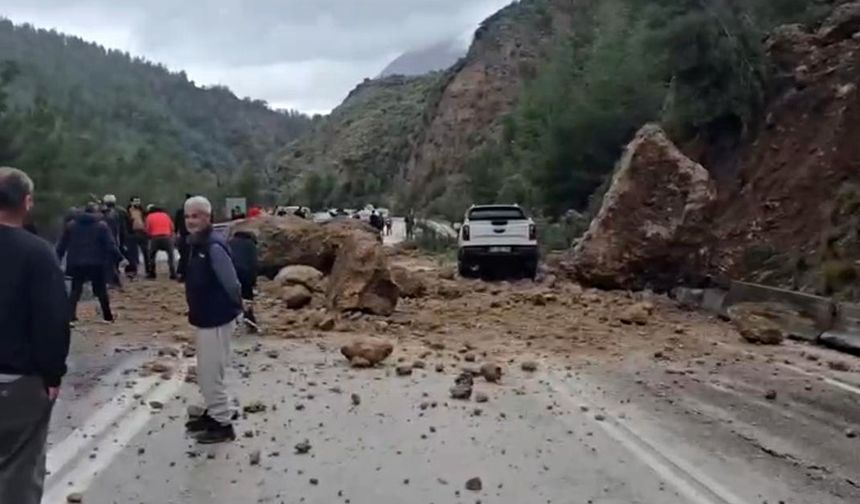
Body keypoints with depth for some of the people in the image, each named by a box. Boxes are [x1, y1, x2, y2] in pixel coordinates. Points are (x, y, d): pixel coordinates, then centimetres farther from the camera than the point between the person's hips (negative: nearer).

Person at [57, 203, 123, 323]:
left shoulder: (71, 225, 9)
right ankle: (108, 316, 17)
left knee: (75, 291, 9)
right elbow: (111, 246, -10)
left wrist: (57, 260, 13)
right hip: (96, 264, -2)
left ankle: (70, 315, -3)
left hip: (76, 264, 2)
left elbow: (61, 246, 8)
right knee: (101, 291, 10)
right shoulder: (102, 226, -2)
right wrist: (120, 258, -8)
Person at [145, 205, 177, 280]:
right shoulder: (165, 215, 16)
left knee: (151, 256, 18)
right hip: (167, 237, 1)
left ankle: (151, 274, 14)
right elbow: (172, 227, 12)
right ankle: (173, 274, 3)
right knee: (171, 256, 12)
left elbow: (148, 229, 4)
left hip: (155, 238, -1)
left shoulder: (149, 216, 10)